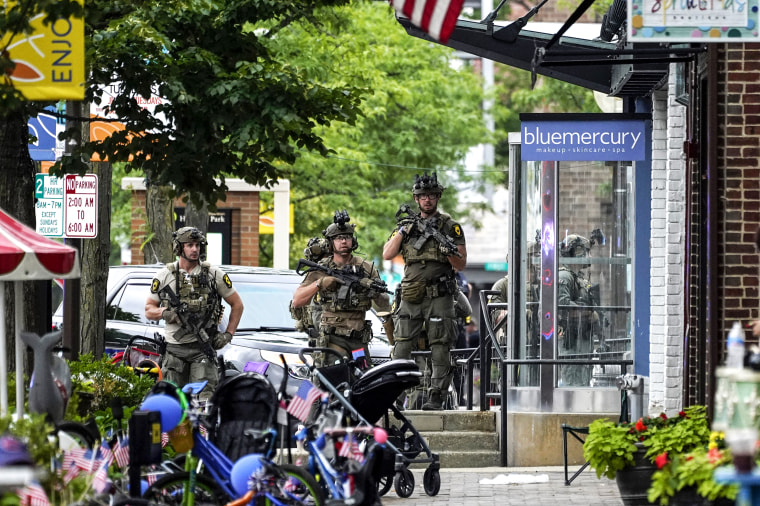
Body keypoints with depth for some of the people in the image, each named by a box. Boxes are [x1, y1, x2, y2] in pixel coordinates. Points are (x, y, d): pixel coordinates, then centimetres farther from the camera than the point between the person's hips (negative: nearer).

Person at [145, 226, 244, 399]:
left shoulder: (214, 274, 7)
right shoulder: (164, 276, 8)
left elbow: (237, 304, 14)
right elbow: (149, 310, 12)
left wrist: (229, 334, 5)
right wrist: (164, 312, -11)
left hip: (203, 347, -1)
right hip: (174, 348, 2)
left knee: (205, 396, -15)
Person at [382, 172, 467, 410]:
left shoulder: (450, 227, 5)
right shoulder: (406, 225, 14)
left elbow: (461, 265, 3)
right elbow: (387, 255, 4)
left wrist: (449, 252, -18)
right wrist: (402, 231, -5)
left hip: (439, 296, -2)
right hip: (411, 296, 3)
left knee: (439, 348, -5)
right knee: (402, 346, -2)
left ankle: (436, 397, -3)